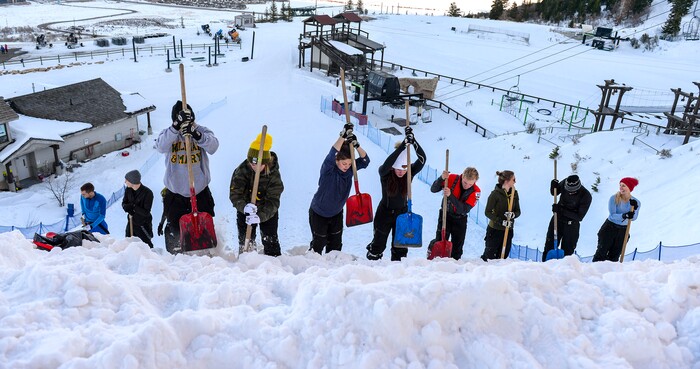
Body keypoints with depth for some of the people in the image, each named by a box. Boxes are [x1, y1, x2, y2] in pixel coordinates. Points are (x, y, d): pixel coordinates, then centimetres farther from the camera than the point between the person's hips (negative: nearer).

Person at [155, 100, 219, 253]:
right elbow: (161, 147, -22)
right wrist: (176, 126, -33)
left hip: (201, 191, 0)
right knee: (175, 229, 10)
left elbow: (213, 146, -22)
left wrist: (196, 134, -39)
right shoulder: (168, 133, 0)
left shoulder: (201, 131, -2)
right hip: (175, 192, 1)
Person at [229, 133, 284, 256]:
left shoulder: (274, 174, -22)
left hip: (268, 212, -1)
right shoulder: (241, 170, -19)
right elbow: (234, 194, -23)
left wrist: (261, 216, -41)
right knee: (245, 240, 11)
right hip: (245, 211, 1)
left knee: (270, 241, 5)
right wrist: (244, 207, -43)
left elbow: (273, 201, -26)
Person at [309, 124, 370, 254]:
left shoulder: (350, 169, -12)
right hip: (318, 213, -5)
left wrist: (356, 145, -38)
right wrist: (343, 135, -54)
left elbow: (365, 160, -19)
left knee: (336, 243, 13)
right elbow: (331, 156, -47)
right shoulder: (328, 169, -27)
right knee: (319, 243, 5)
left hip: (336, 212, 5)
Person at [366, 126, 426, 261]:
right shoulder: (384, 173, -22)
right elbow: (387, 164, -45)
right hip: (384, 213, -2)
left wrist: (413, 140, -44)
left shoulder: (411, 172, -16)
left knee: (400, 246, 11)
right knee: (379, 244, 15)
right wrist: (403, 145, -53)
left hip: (402, 213, 2)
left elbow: (422, 159, -31)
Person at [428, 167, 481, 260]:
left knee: (458, 246, 6)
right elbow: (433, 190, -17)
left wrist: (450, 196, -37)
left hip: (460, 219, 1)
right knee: (440, 240, -11)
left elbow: (464, 209, -27)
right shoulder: (452, 179, -18)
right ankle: (431, 251, 15)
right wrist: (442, 179, -35)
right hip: (445, 214, -1)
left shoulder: (476, 191, -18)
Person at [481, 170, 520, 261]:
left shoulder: (514, 193, 5)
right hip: (495, 230, -5)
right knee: (489, 256, 3)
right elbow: (488, 212, -12)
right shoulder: (495, 194, -12)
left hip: (508, 230, 5)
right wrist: (501, 221, -22)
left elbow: (518, 211, 9)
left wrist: (513, 214, -15)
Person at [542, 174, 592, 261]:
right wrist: (553, 186, -16)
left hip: (572, 224, -3)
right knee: (550, 245, 0)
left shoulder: (586, 196, -21)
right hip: (558, 218, 3)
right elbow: (553, 193, 8)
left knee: (567, 250, 0)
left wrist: (561, 211, -29)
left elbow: (579, 216, -21)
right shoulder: (564, 183, -11)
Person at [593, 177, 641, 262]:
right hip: (609, 228, -3)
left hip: (623, 231, 3)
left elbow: (634, 218, -16)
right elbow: (612, 215, -22)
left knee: (614, 256, 10)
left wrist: (634, 209, -34)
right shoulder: (614, 198, -13)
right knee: (601, 252, -2)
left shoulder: (636, 202, -5)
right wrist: (624, 216, -40)